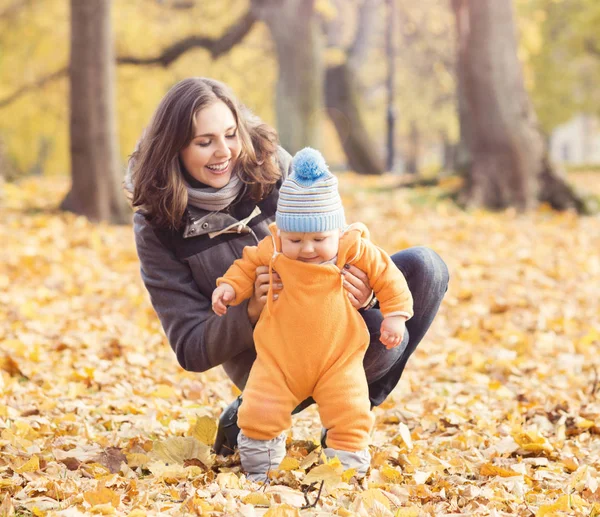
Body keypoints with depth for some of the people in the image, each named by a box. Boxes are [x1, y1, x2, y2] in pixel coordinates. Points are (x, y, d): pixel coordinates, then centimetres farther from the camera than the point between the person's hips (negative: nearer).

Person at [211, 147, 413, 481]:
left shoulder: (355, 251, -9)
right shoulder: (271, 251, -6)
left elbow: (387, 276, 2)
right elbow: (247, 267, 11)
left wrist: (395, 314, -3)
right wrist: (230, 287, -6)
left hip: (339, 360, -1)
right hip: (278, 360, 1)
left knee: (351, 416, -9)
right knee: (259, 414, -6)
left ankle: (348, 472, 10)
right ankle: (259, 473, 14)